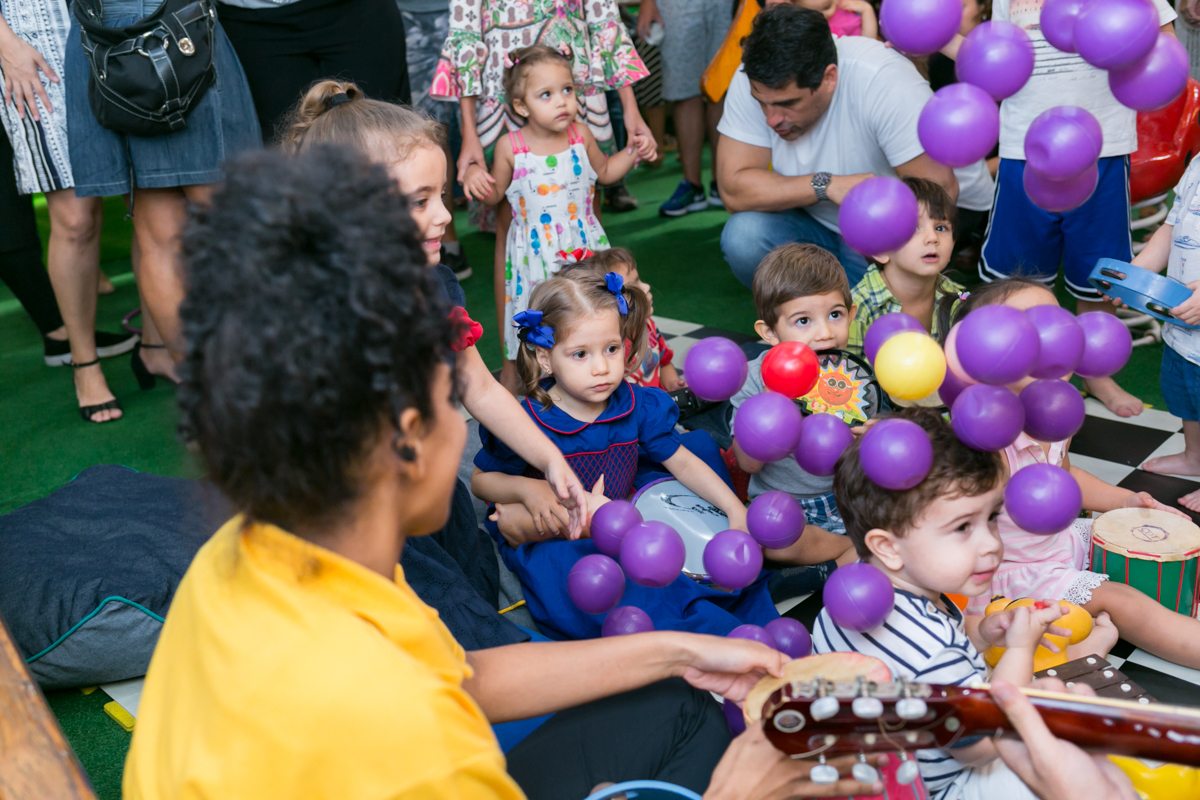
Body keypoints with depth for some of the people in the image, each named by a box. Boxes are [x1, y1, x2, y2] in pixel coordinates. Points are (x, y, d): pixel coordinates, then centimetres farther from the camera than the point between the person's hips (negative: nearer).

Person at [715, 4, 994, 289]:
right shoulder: (755, 80, -18)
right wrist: (827, 185, -30)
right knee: (743, 237, -25)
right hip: (817, 224, 3)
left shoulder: (886, 82, -29)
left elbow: (939, 190, -27)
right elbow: (733, 189, -21)